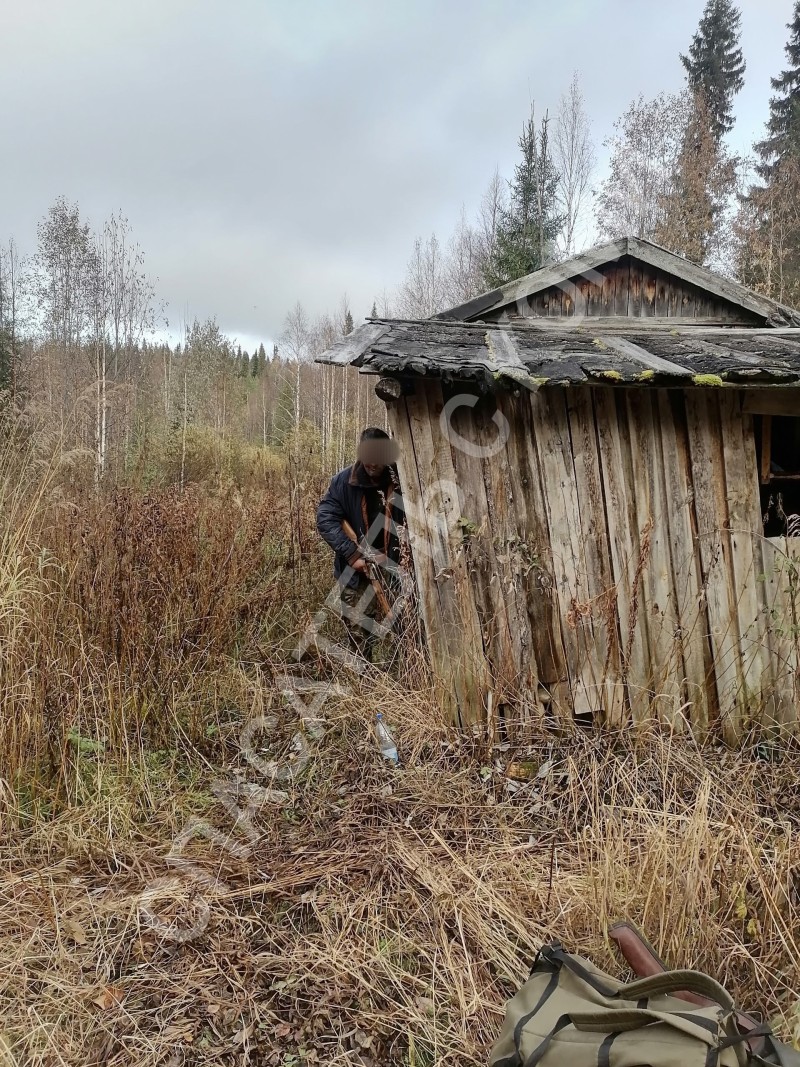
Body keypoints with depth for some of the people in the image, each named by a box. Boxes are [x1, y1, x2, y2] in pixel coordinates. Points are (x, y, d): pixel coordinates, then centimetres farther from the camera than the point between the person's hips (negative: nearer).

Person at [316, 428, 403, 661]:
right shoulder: (344, 481, -5)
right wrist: (352, 555, -17)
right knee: (360, 635, 3)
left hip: (394, 571, 1)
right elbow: (325, 519, -9)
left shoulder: (401, 480, -3)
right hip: (356, 572, -1)